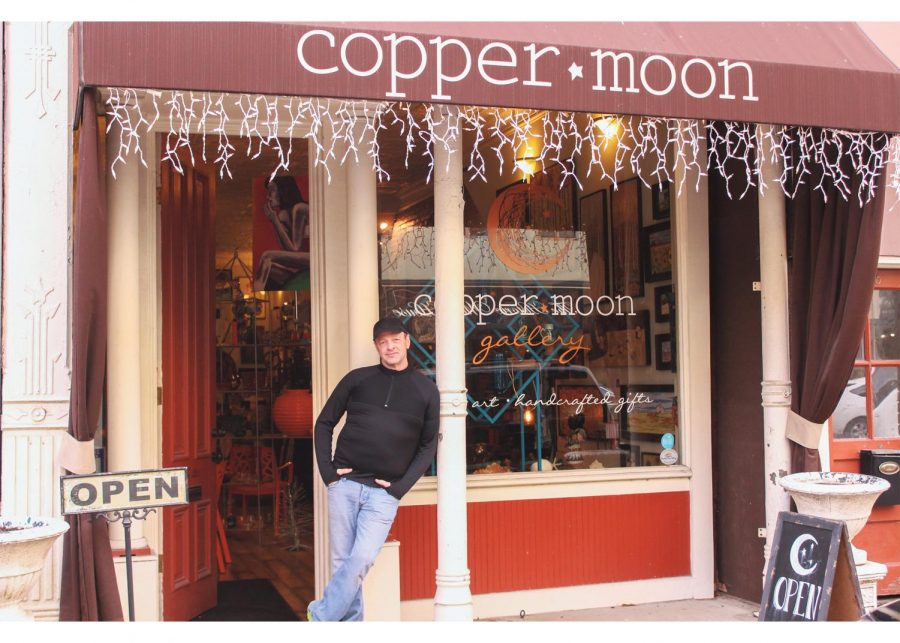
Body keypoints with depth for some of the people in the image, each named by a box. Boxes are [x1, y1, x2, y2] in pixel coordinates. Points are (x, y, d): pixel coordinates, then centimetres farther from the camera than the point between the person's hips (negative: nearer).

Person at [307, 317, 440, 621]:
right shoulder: (357, 379, 6)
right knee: (342, 561, 4)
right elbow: (324, 423, 11)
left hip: (384, 493, -1)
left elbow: (428, 444, 7)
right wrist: (327, 469, -1)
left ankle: (321, 617, 1)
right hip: (344, 484, 1)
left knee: (361, 559, -13)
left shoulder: (426, 390, 5)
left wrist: (401, 486, -4)